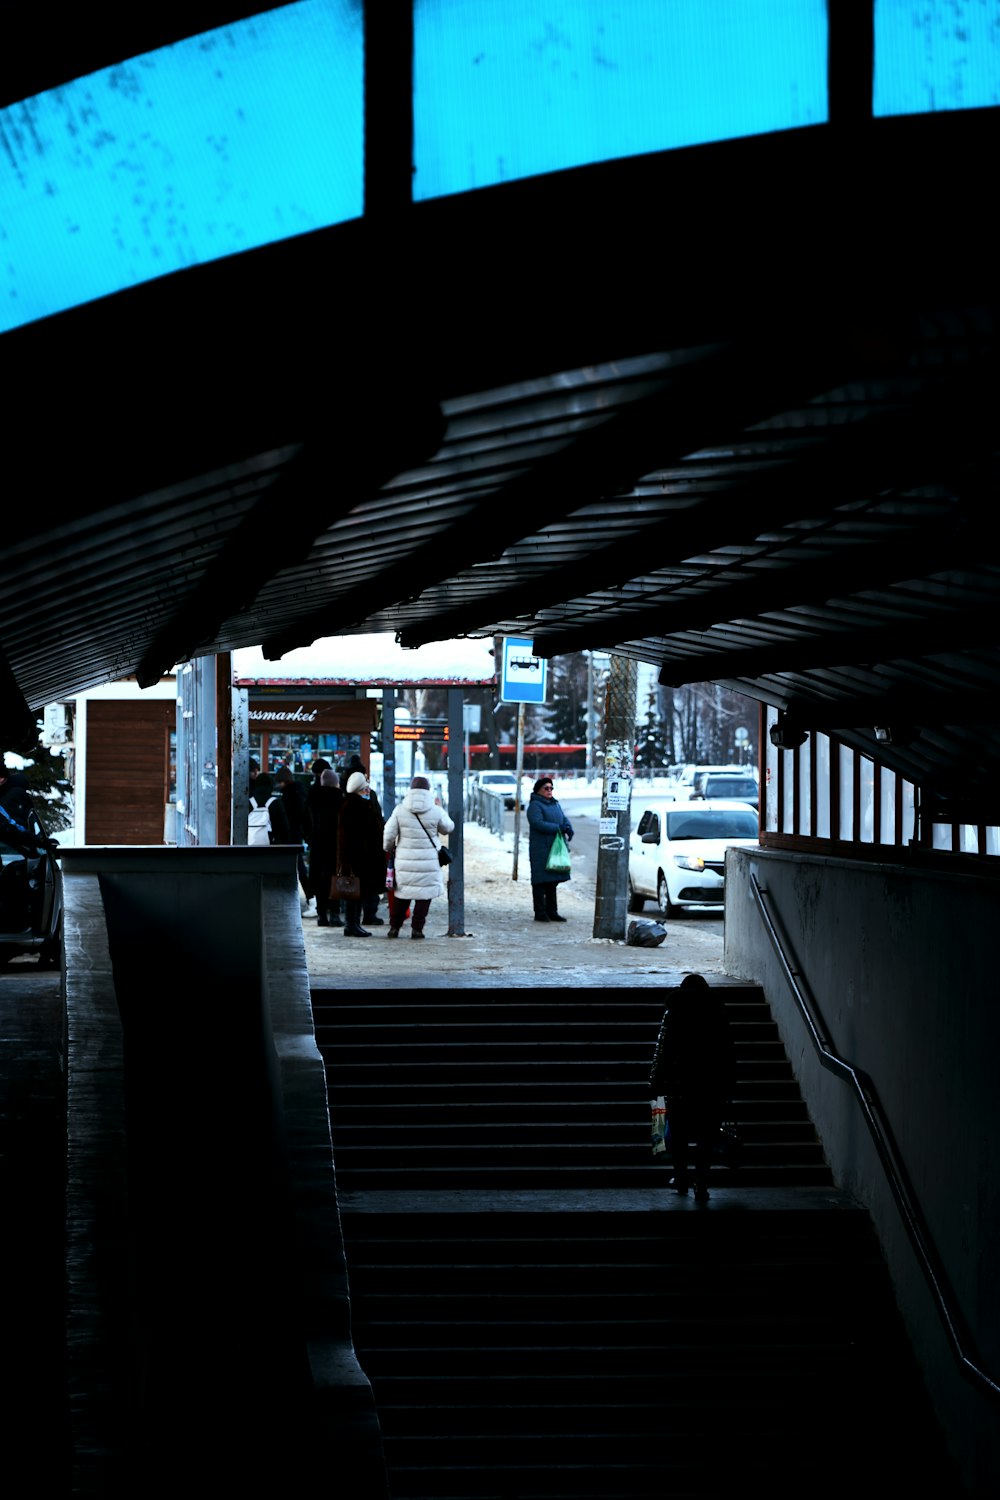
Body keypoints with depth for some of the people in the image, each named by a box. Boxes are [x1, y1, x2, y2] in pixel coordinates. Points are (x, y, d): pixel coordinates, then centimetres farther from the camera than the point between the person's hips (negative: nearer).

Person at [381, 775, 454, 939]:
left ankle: (394, 927, 16)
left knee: (401, 894, 13)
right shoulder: (436, 812, -8)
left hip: (404, 860, 2)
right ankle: (417, 928, 5)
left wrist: (387, 849, 18)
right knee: (424, 895, 7)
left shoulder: (400, 810, -5)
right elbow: (448, 828, 10)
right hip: (429, 861, -2)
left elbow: (388, 834, -1)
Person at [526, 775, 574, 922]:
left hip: (555, 848, 8)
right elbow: (538, 823, -21)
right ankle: (540, 913, -1)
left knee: (553, 881, 12)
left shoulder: (555, 804, 18)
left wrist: (568, 828, -10)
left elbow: (564, 818, 13)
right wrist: (558, 828, -21)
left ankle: (552, 911, 18)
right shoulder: (535, 805, -9)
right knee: (540, 881, -5)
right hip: (540, 849, -8)